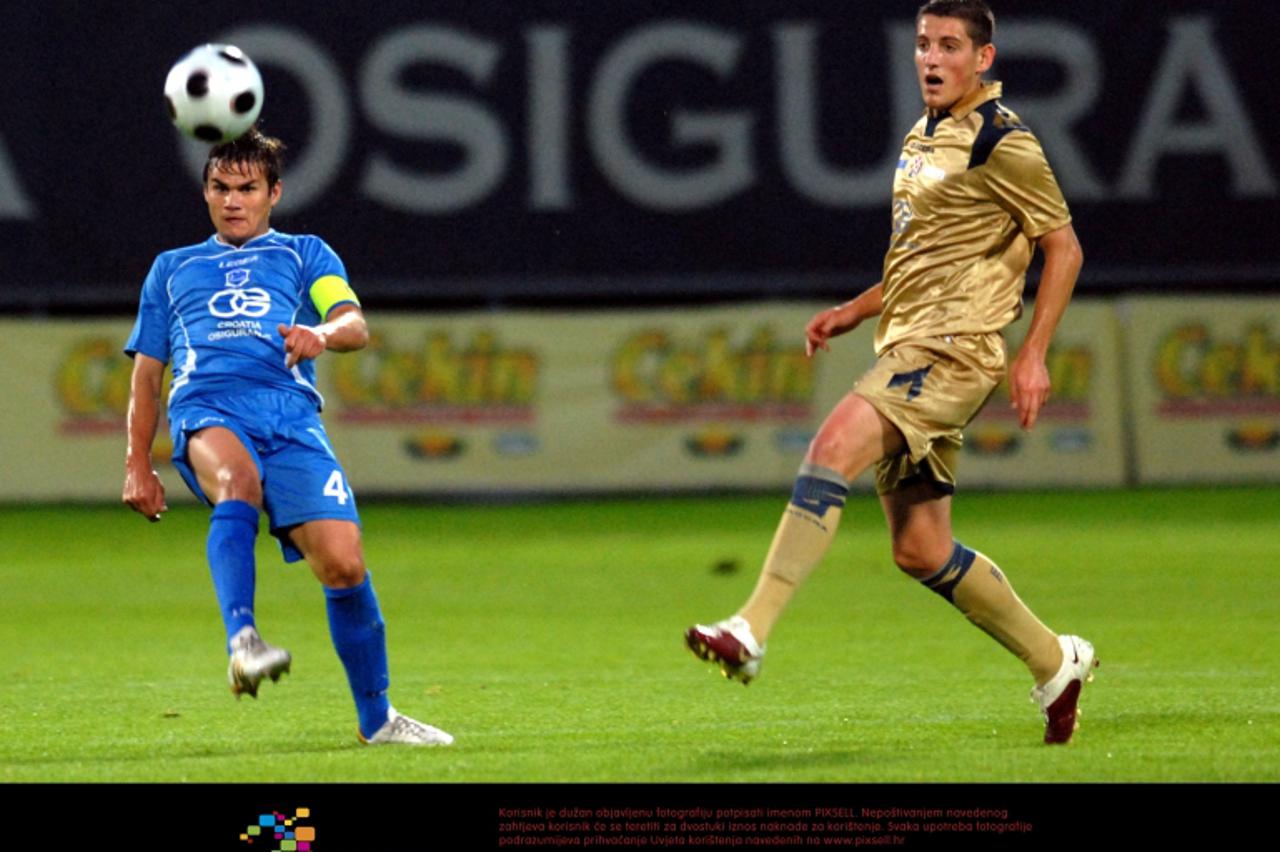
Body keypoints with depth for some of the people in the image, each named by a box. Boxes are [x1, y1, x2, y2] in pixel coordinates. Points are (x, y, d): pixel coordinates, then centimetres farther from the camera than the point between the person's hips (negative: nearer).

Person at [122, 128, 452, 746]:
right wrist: (137, 465, 19)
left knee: (343, 562, -15)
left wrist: (322, 335, -17)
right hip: (205, 409, 0)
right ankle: (241, 639, -52)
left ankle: (376, 718, 1)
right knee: (238, 478, -39)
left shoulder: (305, 255, 26)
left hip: (290, 415, 0)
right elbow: (147, 372, 30)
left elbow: (355, 326, 8)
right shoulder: (173, 269, 32)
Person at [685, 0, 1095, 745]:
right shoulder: (924, 137, 20)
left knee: (833, 447, -28)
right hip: (906, 347, 10)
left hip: (953, 348, -10)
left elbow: (1063, 248, -5)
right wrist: (856, 312, 19)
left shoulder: (1001, 141, -6)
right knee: (920, 551, 8)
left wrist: (1033, 356, -12)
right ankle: (1055, 662, 24)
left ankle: (752, 632, -35)